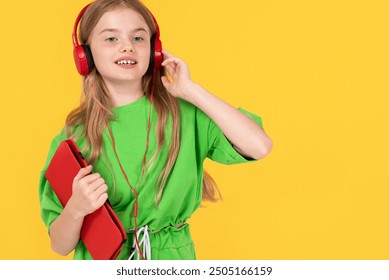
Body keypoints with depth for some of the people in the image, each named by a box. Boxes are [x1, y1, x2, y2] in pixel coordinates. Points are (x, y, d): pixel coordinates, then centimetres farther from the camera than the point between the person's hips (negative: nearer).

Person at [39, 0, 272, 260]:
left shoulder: (186, 115, -10)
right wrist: (75, 209, -29)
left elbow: (260, 146, -24)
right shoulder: (74, 137, -10)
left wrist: (189, 90, -19)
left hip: (172, 259, 1)